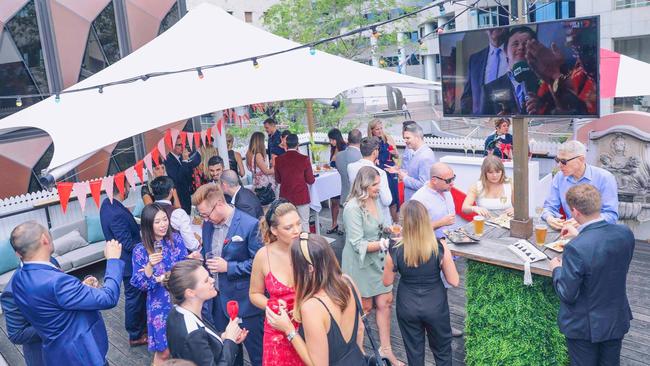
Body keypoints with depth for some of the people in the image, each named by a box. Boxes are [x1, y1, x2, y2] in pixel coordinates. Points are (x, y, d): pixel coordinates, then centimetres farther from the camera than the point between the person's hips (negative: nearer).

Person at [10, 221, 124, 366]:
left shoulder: (18, 279, -5)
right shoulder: (55, 282, -33)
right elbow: (108, 298, -28)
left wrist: (82, 288, 0)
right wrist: (113, 259, -19)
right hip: (81, 354, -8)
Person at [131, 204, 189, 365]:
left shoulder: (176, 239, -5)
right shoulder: (141, 250, -11)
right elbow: (141, 284, -12)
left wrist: (161, 278, -15)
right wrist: (150, 265, -28)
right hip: (160, 305, -2)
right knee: (164, 351, 7)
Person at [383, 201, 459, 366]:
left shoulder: (396, 251, -19)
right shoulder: (440, 248, -21)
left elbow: (387, 282, -4)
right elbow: (454, 281, -11)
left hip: (407, 306, 1)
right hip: (435, 305, 0)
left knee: (414, 352, 21)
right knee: (442, 350, 23)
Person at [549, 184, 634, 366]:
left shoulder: (576, 248, -34)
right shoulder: (625, 233, -15)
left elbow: (567, 295, -23)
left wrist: (557, 269, -7)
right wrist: (580, 235, 14)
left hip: (585, 326, -5)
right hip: (617, 320, 5)